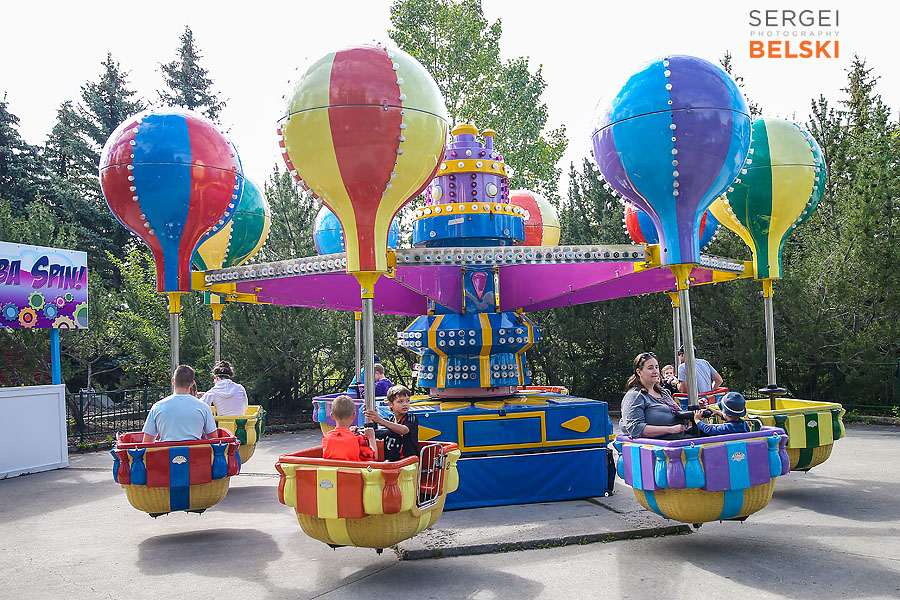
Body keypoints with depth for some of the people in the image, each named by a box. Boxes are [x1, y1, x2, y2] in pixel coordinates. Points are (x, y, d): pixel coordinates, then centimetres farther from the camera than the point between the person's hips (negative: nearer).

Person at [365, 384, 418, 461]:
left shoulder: (412, 419, 1)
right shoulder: (388, 420, 15)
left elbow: (404, 430, -21)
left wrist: (380, 420, -30)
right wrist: (369, 419, -8)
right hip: (389, 462, 4)